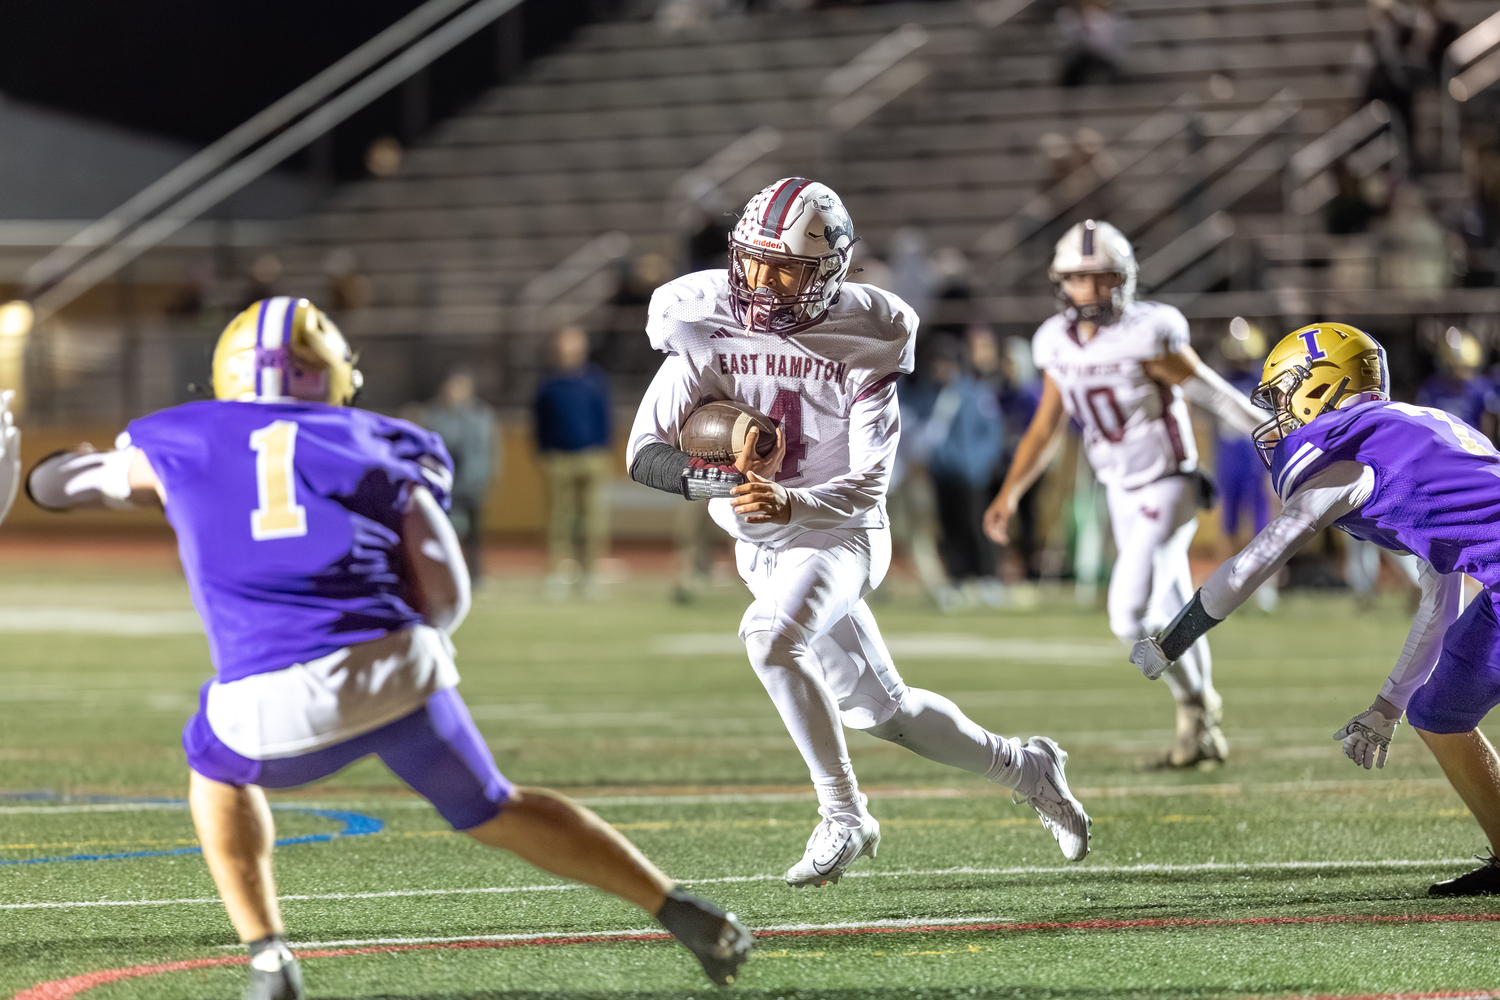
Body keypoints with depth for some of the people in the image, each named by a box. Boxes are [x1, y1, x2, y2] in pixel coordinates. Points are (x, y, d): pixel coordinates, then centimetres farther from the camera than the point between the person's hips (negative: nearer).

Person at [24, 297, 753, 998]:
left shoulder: (174, 440, 18)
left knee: (218, 768, 34)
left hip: (273, 705, -1)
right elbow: (444, 599, 16)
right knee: (496, 812, 26)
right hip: (399, 669, 2)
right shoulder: (381, 447, 20)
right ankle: (687, 917, 23)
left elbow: (57, 484, 39)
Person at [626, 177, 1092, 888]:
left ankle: (844, 816, -23)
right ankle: (1025, 769, 36)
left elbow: (867, 487, -20)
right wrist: (715, 480, -35)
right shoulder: (707, 327, -9)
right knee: (883, 711, 13)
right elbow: (644, 454, -14)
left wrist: (791, 502, -39)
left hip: (838, 534, -5)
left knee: (770, 637, -34)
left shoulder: (863, 342, -17)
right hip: (761, 547, 5)